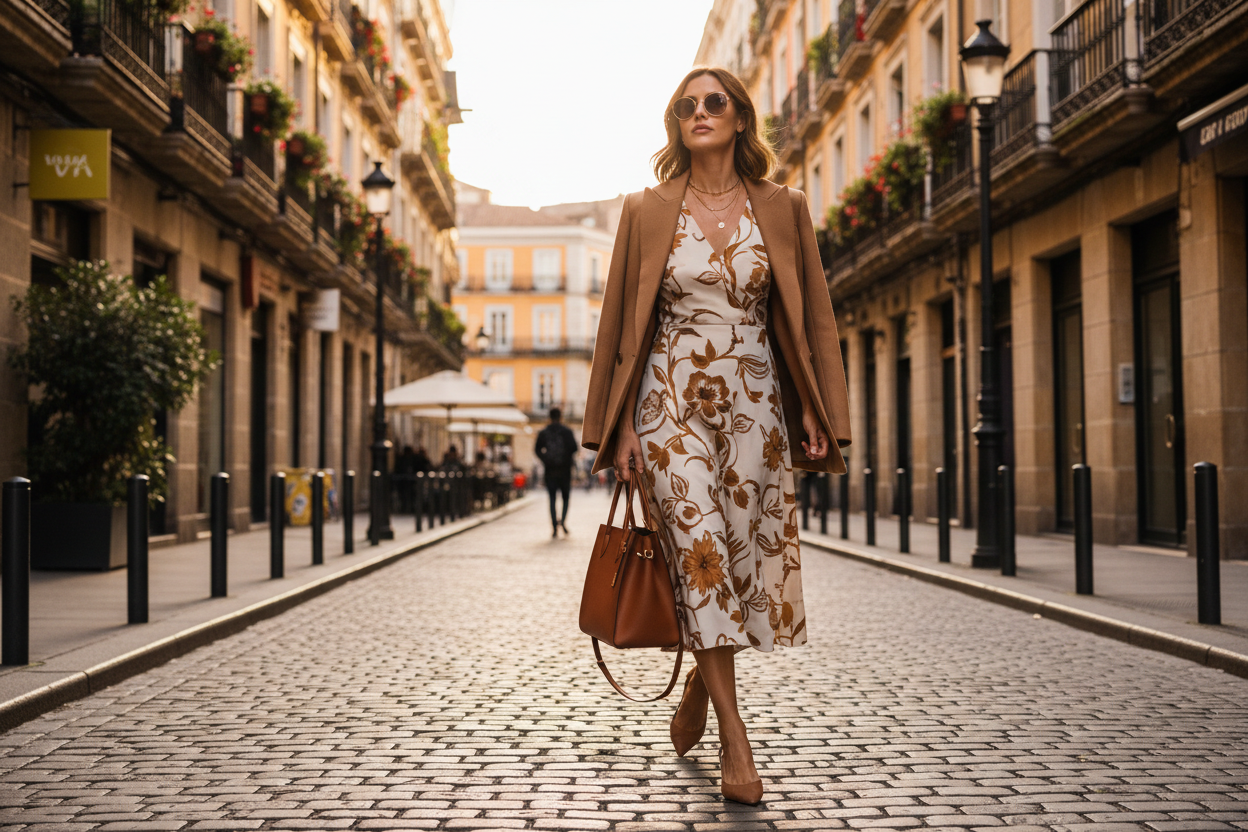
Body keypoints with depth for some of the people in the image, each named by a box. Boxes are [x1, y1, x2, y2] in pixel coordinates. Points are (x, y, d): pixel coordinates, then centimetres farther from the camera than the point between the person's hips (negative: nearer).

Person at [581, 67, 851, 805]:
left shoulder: (782, 209, 7)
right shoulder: (647, 211, 5)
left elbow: (813, 316, 7)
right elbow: (623, 322, 5)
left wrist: (817, 414, -2)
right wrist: (620, 427, -1)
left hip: (754, 404, 2)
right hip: (672, 402, -1)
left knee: (745, 557, 2)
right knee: (700, 556, -10)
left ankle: (700, 682, 31)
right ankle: (735, 742, -6)